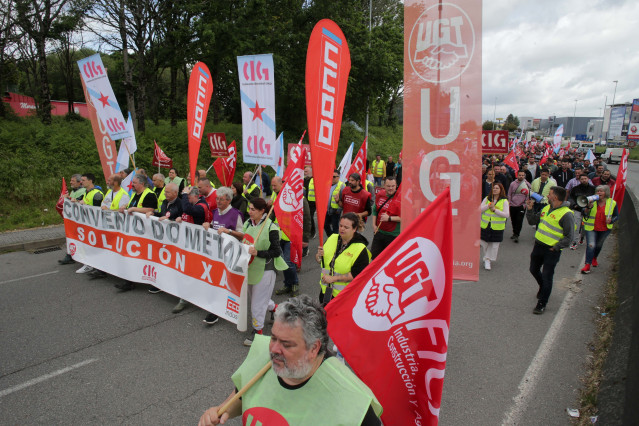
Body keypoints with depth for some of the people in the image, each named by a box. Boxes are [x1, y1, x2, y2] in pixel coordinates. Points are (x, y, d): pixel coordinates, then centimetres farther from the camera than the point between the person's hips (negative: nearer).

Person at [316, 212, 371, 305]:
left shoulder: (360, 250, -13)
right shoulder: (332, 238, 3)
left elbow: (356, 274, -21)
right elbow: (319, 260, 11)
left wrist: (333, 278, -22)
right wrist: (319, 256, -13)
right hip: (325, 290, 5)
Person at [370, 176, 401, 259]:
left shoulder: (400, 198, -15)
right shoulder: (380, 195, 3)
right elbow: (375, 211, 16)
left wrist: (389, 218, -24)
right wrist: (374, 225, 7)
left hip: (393, 235, -5)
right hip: (379, 232, 6)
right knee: (374, 255, 15)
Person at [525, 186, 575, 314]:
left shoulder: (566, 214, -18)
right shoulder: (546, 208, 6)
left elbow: (569, 236, -16)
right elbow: (533, 221, 15)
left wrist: (556, 247, -17)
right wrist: (530, 209, 2)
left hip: (552, 251, -7)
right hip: (538, 245, 8)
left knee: (547, 277, -1)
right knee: (534, 270, 22)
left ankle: (542, 303, 12)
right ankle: (542, 288, 51)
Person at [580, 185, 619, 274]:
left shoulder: (612, 203, -5)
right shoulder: (592, 201, -8)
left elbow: (616, 216, 5)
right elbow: (584, 214, -13)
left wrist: (611, 220, -16)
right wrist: (589, 207, -32)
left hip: (605, 229, 2)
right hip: (591, 228, -2)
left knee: (599, 245, 19)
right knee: (591, 245, -14)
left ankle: (594, 258, 46)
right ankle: (587, 264, -11)